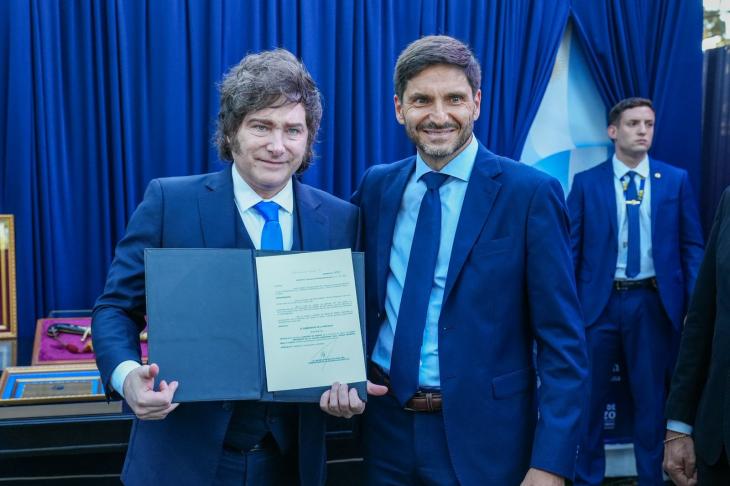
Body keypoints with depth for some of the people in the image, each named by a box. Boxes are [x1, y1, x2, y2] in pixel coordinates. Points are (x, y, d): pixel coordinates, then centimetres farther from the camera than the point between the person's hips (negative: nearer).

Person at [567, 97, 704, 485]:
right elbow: (570, 249, 0)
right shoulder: (586, 182, 1)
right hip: (599, 301, 0)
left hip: (653, 303, 1)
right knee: (589, 395, 9)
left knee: (650, 396, 11)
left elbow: (691, 246, 3)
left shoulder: (676, 180, 4)